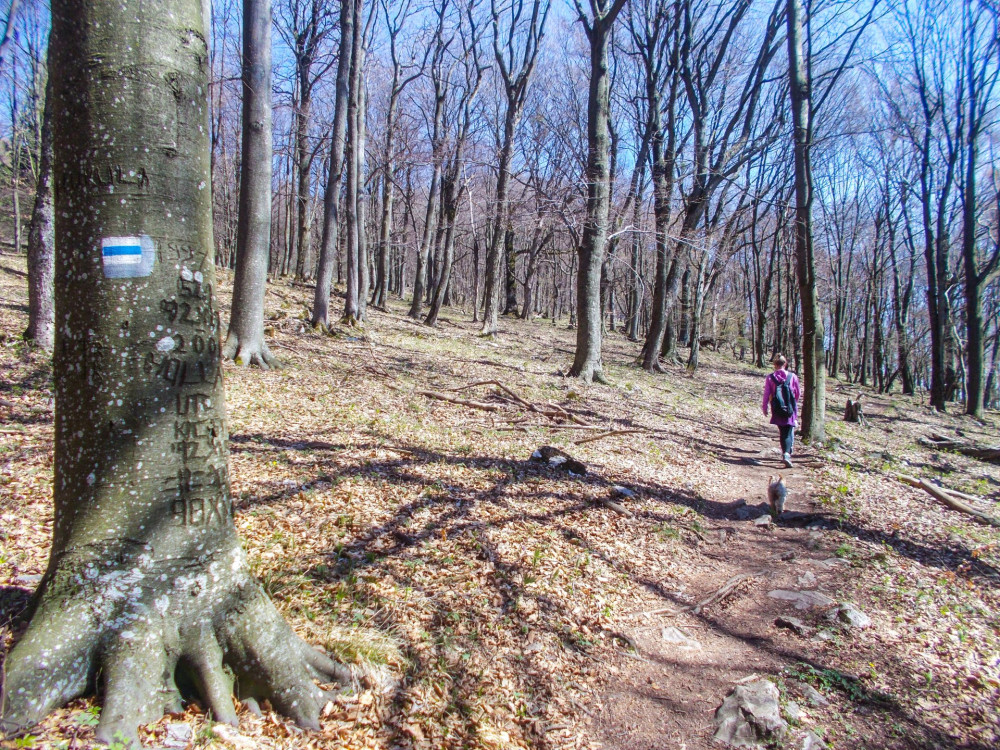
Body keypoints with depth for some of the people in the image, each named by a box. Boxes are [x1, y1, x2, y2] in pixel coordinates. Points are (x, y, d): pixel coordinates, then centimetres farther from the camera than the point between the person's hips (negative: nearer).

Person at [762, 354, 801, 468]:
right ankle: (787, 453, -19)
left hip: (777, 410, 1)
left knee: (783, 432, 16)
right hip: (790, 409, -1)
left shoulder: (770, 378, -5)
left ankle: (785, 453, 22)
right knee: (789, 432, 1)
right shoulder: (792, 377, -4)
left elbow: (766, 394, -3)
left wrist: (765, 407, 11)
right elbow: (798, 393, 7)